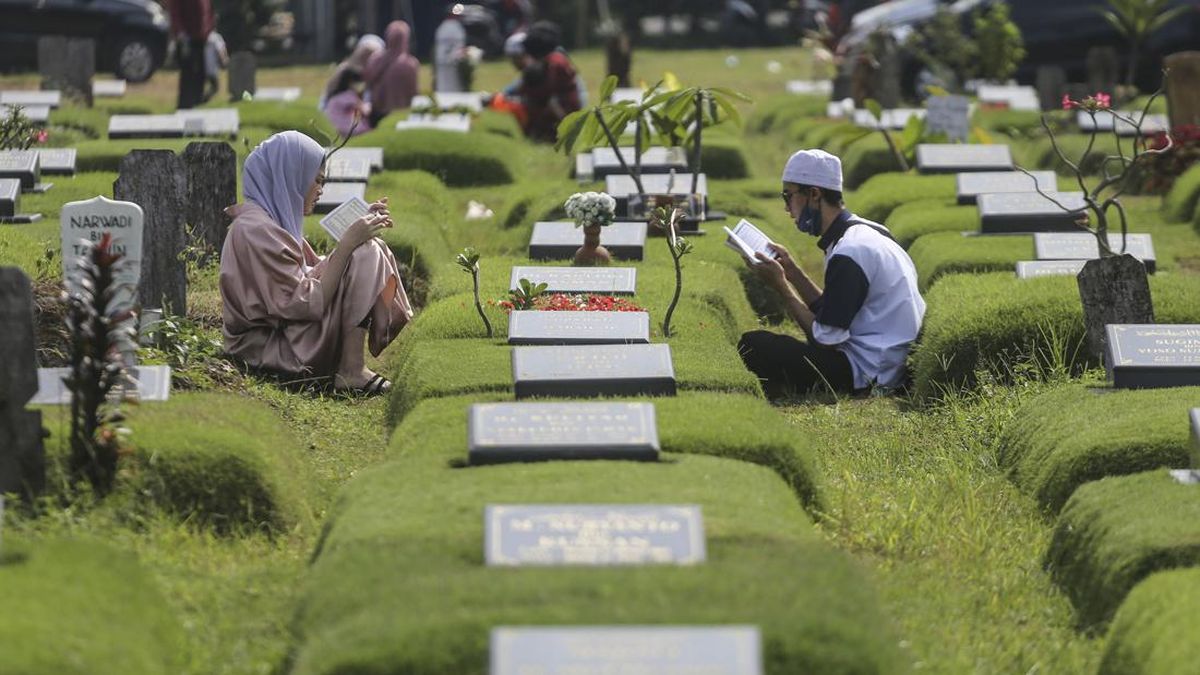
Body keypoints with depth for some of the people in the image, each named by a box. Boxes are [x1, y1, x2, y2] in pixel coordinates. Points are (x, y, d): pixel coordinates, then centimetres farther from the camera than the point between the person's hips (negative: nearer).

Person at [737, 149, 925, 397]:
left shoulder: (848, 253, -20)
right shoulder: (866, 233, 12)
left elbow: (827, 338, -18)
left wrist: (781, 285, -10)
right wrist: (793, 272, 10)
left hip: (866, 375, -11)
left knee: (753, 345, -15)